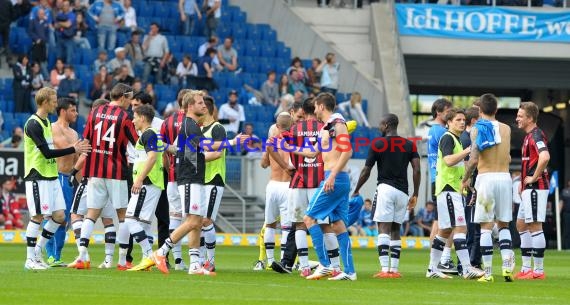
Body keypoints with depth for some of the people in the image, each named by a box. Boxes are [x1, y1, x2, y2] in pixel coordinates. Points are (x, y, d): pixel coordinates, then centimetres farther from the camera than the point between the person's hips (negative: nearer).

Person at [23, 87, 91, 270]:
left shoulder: (46, 122, 16)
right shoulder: (33, 124, -14)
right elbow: (47, 152, -19)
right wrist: (74, 149, -16)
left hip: (51, 177, 9)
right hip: (37, 177, -9)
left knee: (59, 216, 5)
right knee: (37, 216, -6)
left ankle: (37, 251, 17)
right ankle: (30, 260, 1)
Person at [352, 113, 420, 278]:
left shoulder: (377, 145, -2)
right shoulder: (409, 145, 9)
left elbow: (366, 172, 0)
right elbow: (417, 170, 0)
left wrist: (356, 191, 12)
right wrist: (415, 194, 8)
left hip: (385, 188, -4)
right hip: (402, 191, 4)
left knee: (384, 230, -9)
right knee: (395, 231, 12)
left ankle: (385, 269, -20)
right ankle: (394, 269, 8)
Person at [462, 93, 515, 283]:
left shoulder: (477, 130, -3)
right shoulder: (506, 129, 9)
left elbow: (473, 160, -11)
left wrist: (465, 179, 2)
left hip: (486, 177, -3)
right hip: (505, 177, 3)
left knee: (486, 226, 0)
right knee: (503, 225, 13)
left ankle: (487, 272, -3)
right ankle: (507, 265, -4)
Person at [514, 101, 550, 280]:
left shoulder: (536, 135, -15)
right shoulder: (528, 136, 17)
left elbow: (545, 157, -32)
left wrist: (534, 178, -22)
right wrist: (523, 182, 20)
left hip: (536, 188, -11)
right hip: (529, 189, 11)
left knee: (534, 226, -9)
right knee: (521, 224, 15)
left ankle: (539, 271, -8)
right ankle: (526, 268, 19)